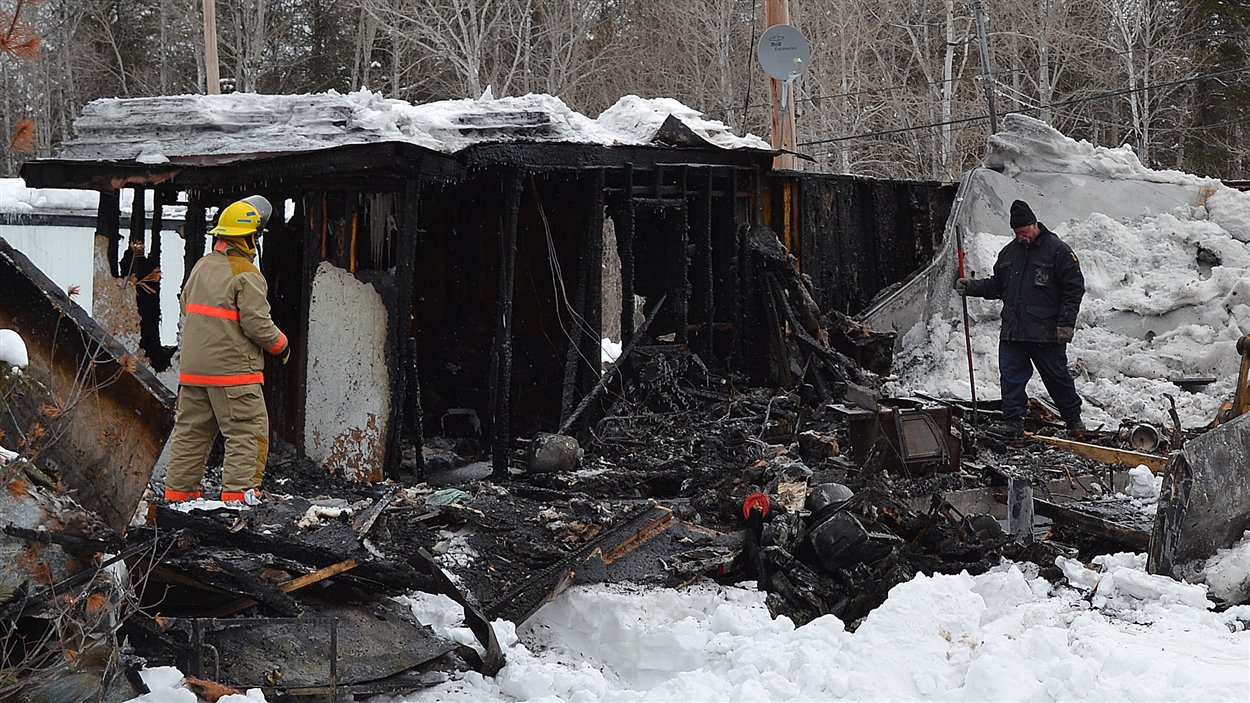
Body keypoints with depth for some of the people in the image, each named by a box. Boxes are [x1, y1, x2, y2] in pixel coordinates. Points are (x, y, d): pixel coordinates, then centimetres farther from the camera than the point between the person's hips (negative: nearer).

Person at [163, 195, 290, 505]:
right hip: (234, 370, -8)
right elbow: (256, 323, -17)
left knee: (191, 429, 14)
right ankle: (237, 491, -4)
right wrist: (281, 344, 0)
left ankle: (177, 490, 18)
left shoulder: (201, 266, 10)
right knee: (247, 431, 0)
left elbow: (187, 305, 20)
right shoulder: (246, 275, -14)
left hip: (193, 367, 8)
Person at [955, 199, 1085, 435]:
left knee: (1057, 377, 7)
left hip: (1047, 334, -5)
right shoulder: (1009, 252, 14)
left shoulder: (1058, 250, -4)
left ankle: (1074, 421, 23)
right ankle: (1013, 423, 3)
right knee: (1011, 378, -2)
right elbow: (996, 286, 21)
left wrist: (1066, 324, -12)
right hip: (1012, 333, 5)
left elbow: (1074, 288, -6)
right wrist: (972, 286, 3)